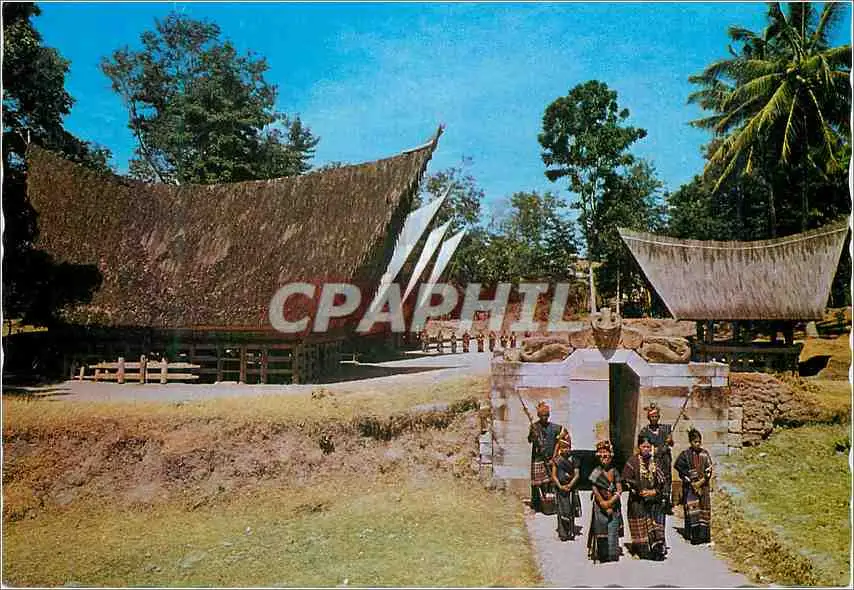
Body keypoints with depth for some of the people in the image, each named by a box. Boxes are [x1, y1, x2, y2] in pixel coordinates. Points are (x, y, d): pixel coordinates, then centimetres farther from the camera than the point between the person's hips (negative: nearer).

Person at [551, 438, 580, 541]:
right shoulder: (556, 460, 5)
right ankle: (562, 533, -2)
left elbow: (576, 474, 2)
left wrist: (570, 485, -11)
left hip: (571, 488, 1)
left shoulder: (573, 460, 6)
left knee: (571, 511, 1)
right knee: (562, 511, -5)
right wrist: (560, 486, -10)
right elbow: (554, 475, 3)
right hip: (560, 489, -1)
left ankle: (571, 533, 8)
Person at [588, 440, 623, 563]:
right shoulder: (596, 473, -3)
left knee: (613, 533, 0)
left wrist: (610, 502, -11)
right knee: (601, 535, 1)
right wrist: (605, 505, -10)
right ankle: (602, 557, 10)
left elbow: (619, 490, 0)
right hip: (600, 507, -2)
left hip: (614, 507, 2)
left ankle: (613, 557, 8)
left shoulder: (615, 471, 4)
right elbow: (595, 491, -7)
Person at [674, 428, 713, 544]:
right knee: (692, 510, -7)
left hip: (703, 486, 3)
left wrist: (701, 481, -10)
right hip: (690, 487, -3)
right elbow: (681, 470, -7)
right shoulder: (685, 454, -4)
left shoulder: (705, 454, 6)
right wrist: (692, 483, -11)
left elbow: (709, 470, 3)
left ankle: (703, 535, 12)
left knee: (705, 509, 5)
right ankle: (693, 536, -4)